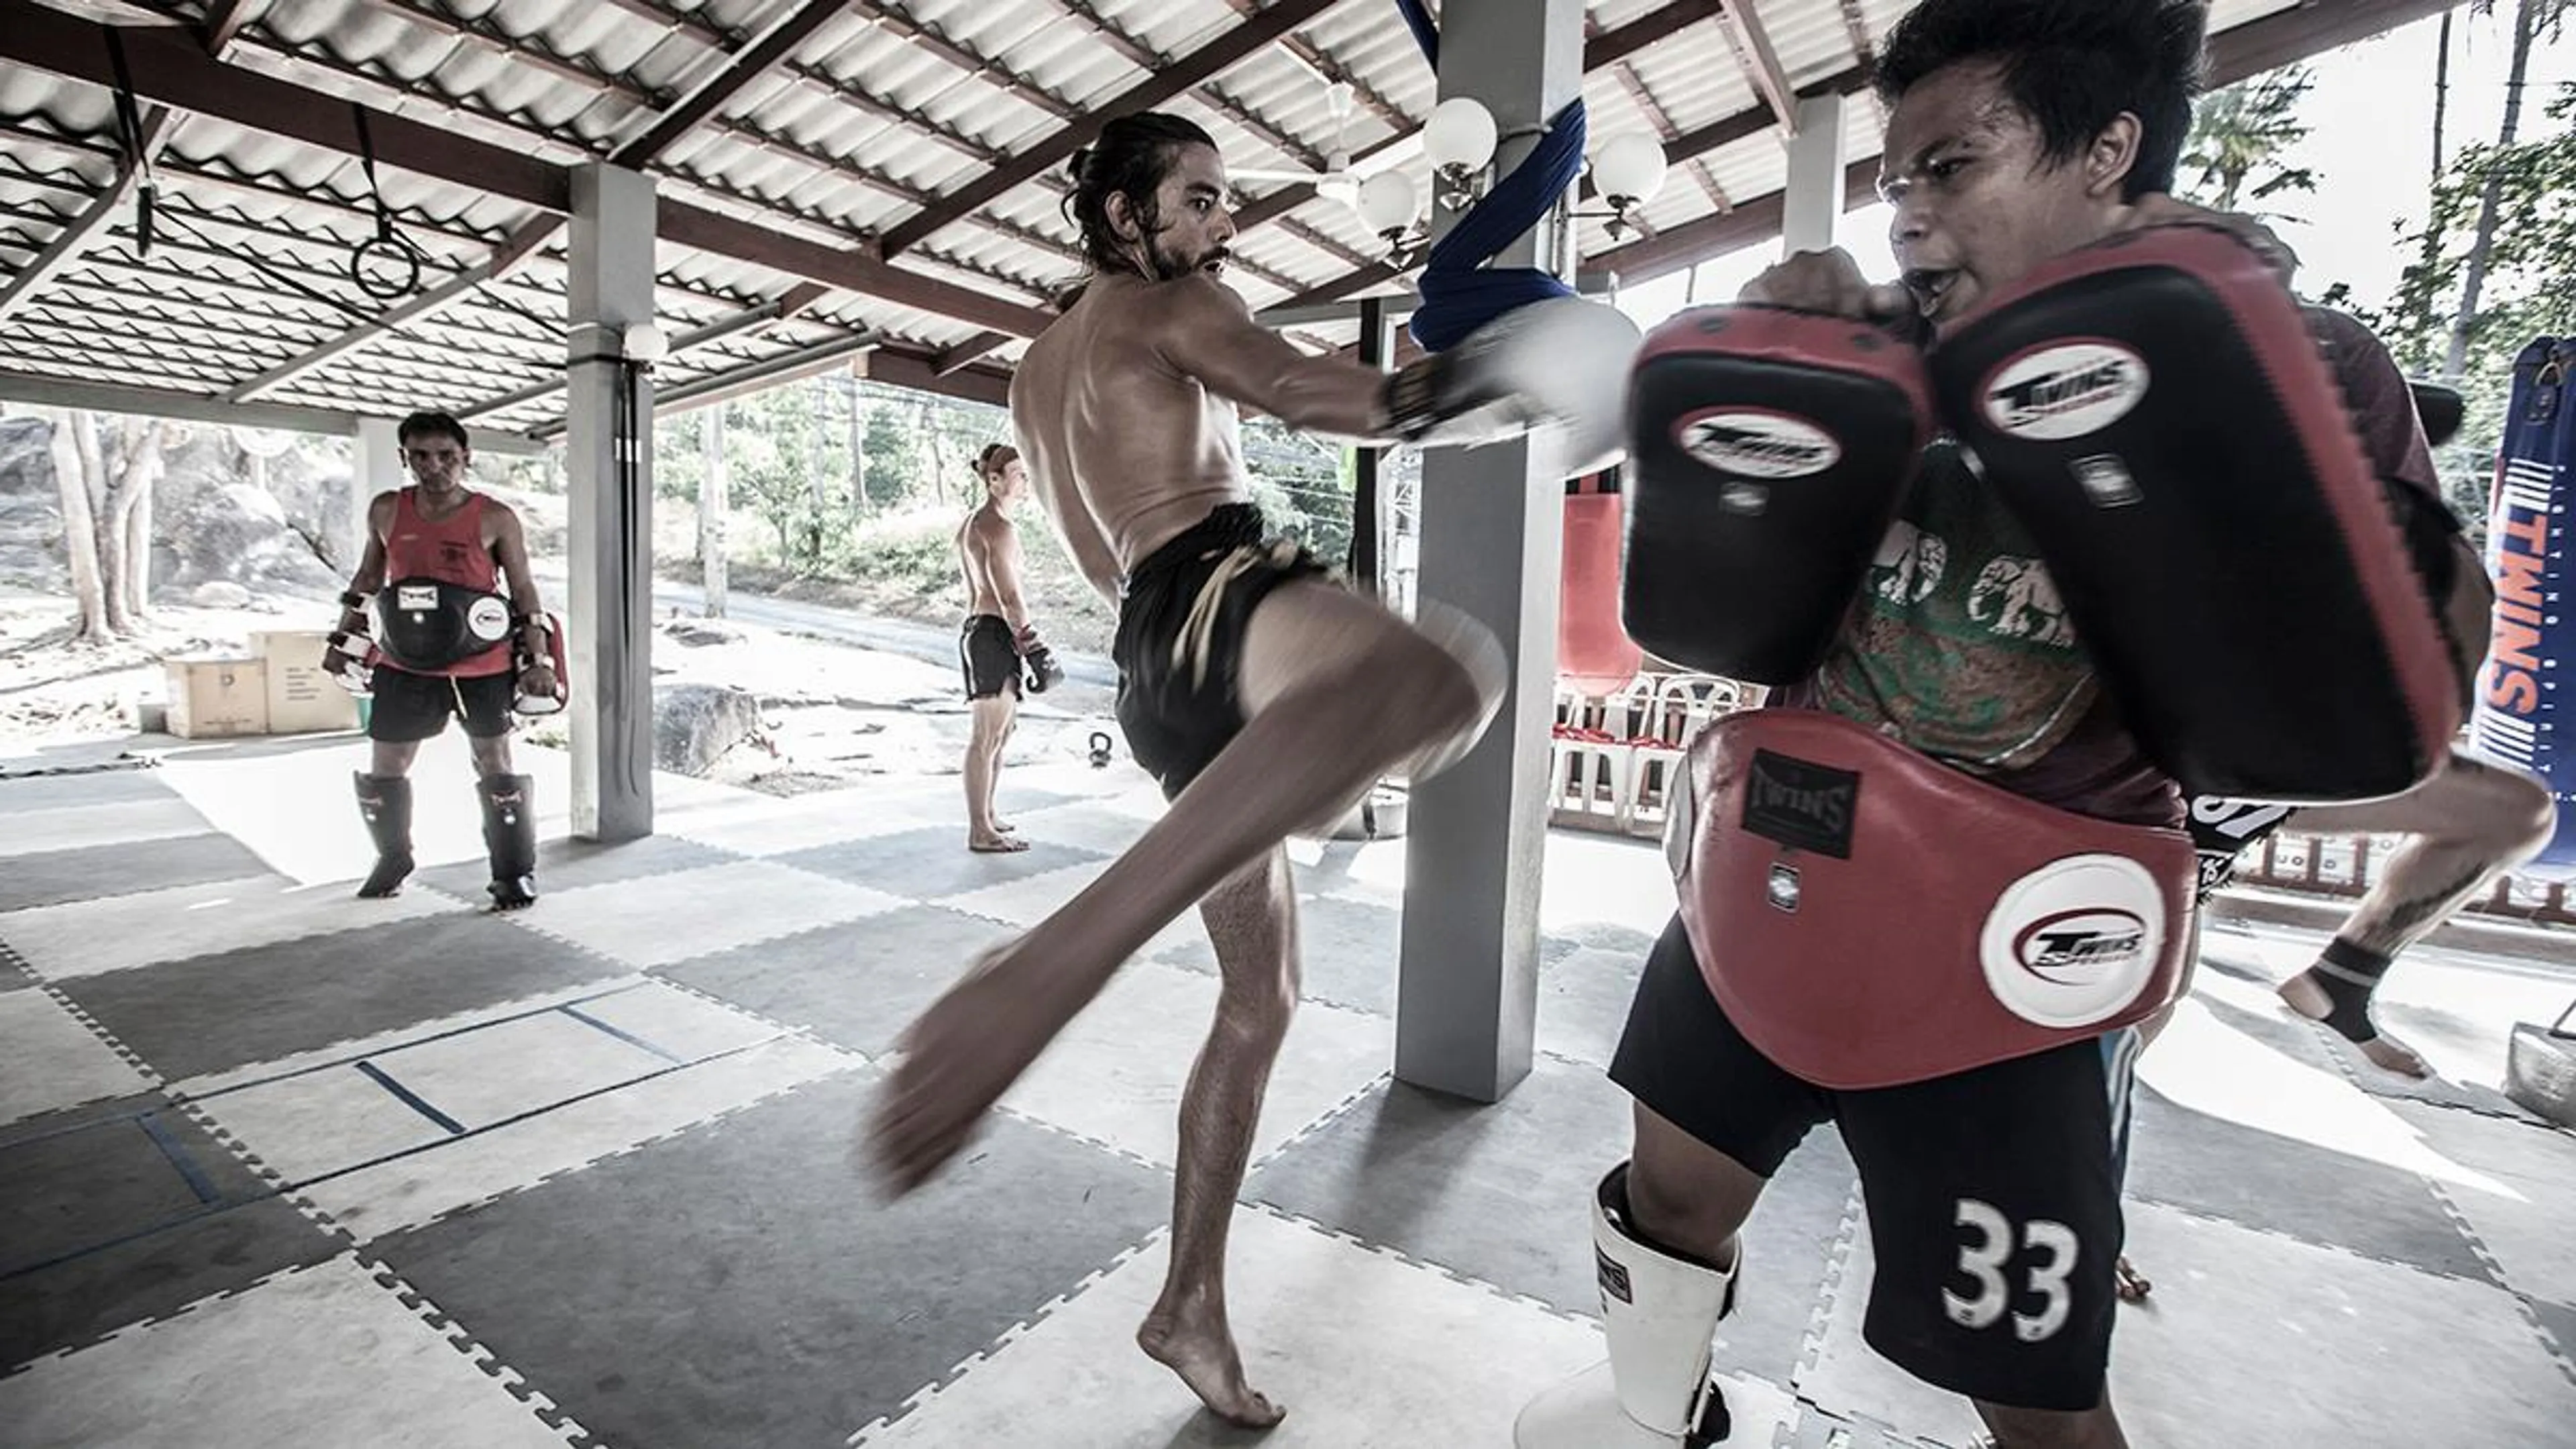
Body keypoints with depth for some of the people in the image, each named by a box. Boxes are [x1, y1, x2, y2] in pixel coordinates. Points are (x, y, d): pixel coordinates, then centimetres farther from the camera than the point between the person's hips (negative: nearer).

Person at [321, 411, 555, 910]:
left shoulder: (495, 519, -8)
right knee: (384, 767, 11)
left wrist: (538, 658, -10)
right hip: (405, 665, 4)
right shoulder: (386, 511, 2)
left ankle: (515, 873, 9)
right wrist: (345, 637, 15)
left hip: (483, 666, -4)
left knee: (496, 766, 1)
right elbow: (369, 576, 15)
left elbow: (524, 590, -5)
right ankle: (392, 859, 33)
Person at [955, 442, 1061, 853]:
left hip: (976, 626, 10)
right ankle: (981, 831, 1)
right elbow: (1009, 597, -19)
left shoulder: (970, 524, 16)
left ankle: (986, 817, 30)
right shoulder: (998, 527, -14)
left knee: (1000, 731, 19)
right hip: (995, 633, -10)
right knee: (988, 737, -5)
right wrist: (1034, 649, -17)